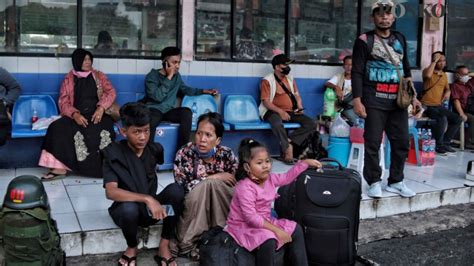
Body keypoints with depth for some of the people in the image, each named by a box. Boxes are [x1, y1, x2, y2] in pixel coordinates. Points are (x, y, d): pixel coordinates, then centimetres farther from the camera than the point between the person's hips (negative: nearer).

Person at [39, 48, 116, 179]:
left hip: (97, 114, -1)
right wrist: (75, 114, -17)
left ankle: (102, 166, -27)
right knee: (58, 128, -30)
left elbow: (111, 92, 3)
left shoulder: (99, 76, 15)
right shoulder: (68, 79, 12)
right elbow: (63, 102, 4)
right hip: (76, 116, 1)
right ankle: (59, 167, -31)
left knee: (101, 133, -35)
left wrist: (101, 108, -17)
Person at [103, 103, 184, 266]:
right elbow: (111, 192, -28)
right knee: (129, 208, -38)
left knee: (176, 189, -25)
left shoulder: (154, 150, -4)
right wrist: (147, 199, -37)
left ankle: (164, 247, -11)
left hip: (151, 209, 3)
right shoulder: (113, 153, -16)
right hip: (127, 210, -3)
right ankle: (132, 247, -4)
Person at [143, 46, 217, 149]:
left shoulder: (176, 75, 11)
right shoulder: (152, 76, -6)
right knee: (150, 122, -41)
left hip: (169, 110, 5)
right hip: (154, 109, -5)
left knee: (186, 112, -28)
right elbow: (158, 97, -20)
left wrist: (205, 91, 23)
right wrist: (168, 77, -16)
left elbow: (185, 89, 30)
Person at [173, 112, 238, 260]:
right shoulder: (184, 154, -15)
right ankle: (188, 243, -20)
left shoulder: (226, 154, -10)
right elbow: (182, 187, -22)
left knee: (212, 184, -26)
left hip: (222, 210, 1)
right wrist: (212, 178, -24)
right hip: (192, 207, -1)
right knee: (208, 184, -28)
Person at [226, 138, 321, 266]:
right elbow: (251, 217, -30)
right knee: (268, 240, -35)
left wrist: (305, 162, 13)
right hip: (245, 226, -9)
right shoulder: (245, 188, -25)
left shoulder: (270, 179, 1)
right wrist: (276, 230, -29)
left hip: (264, 222, 9)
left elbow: (288, 177, 19)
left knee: (295, 229, 2)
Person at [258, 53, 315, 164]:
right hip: (273, 111, -6)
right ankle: (288, 149, -31)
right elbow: (265, 101, -11)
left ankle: (288, 141, -24)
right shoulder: (267, 80, -4)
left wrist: (299, 107, -2)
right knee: (277, 124, -41)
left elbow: (296, 95, 20)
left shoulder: (290, 79, 17)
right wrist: (280, 111, -23)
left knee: (310, 123, -16)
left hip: (290, 112, 6)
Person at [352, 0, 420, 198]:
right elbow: (357, 72, -6)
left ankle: (396, 181, 19)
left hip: (398, 99, 5)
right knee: (373, 143, -3)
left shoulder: (400, 39, 15)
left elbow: (406, 70, 21)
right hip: (375, 99, -5)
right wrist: (357, 101, -15)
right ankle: (374, 182, 9)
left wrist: (412, 96, 14)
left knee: (401, 142, 6)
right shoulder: (364, 40, -1)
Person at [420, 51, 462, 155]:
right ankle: (438, 145, -15)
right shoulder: (427, 71, -5)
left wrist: (448, 92, 2)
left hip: (439, 106, 8)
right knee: (443, 119, -31)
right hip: (427, 106, -8)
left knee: (458, 119, -4)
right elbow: (428, 75, -30)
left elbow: (447, 88, 27)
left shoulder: (444, 75, 16)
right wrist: (434, 61, -20)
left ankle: (445, 143, 4)